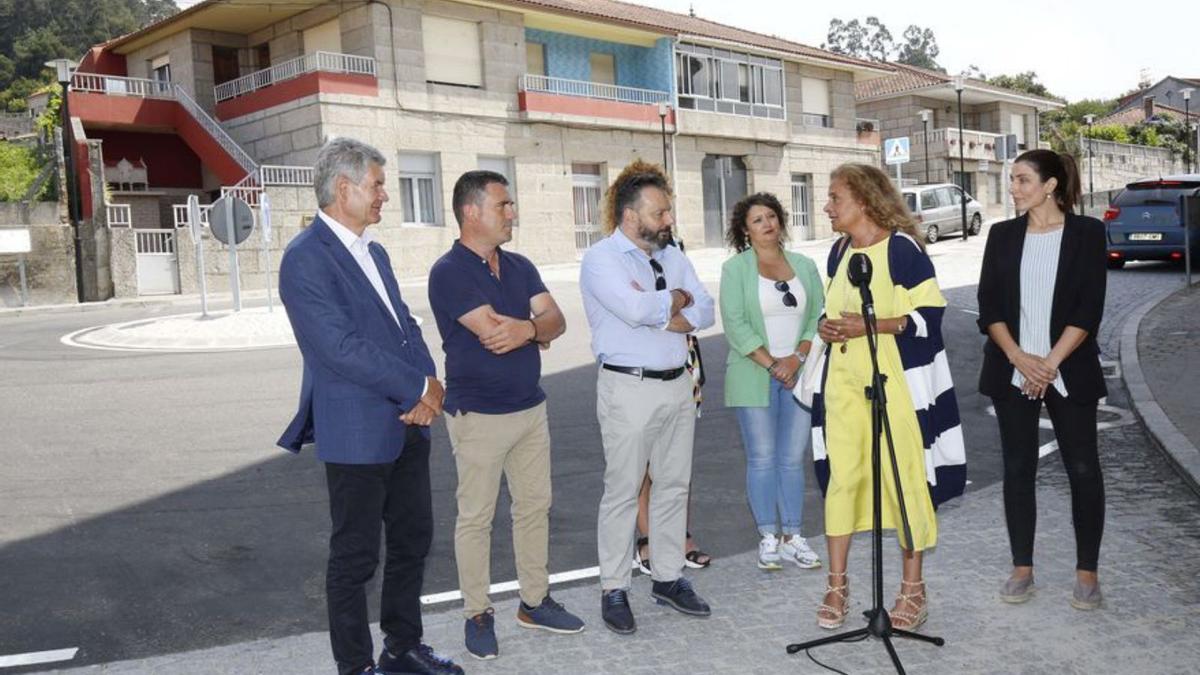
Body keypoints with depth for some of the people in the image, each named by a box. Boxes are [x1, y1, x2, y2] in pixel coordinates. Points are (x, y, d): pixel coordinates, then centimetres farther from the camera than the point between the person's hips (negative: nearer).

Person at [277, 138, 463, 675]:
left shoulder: (374, 253, 14)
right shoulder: (306, 259, -15)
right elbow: (342, 347, -22)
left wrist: (429, 382, -6)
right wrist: (418, 389, -15)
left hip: (408, 425, 9)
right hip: (356, 434, -9)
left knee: (413, 539, 17)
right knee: (355, 558, 5)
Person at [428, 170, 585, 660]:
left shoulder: (520, 266, 8)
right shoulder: (449, 272, -14)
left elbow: (556, 320, -1)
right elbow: (493, 333, -23)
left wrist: (524, 329, -23)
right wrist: (537, 330, -6)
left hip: (531, 407, 7)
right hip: (479, 414, -7)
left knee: (535, 506, 14)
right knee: (476, 517, 4)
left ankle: (535, 601, 28)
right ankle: (477, 614, 17)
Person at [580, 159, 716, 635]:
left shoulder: (672, 256, 12)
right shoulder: (601, 259, -8)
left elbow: (704, 312, 3)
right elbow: (635, 309, -24)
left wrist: (656, 316, -13)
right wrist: (677, 299, -6)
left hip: (677, 384, 7)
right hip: (629, 387, -6)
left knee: (673, 485, 13)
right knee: (623, 491, 0)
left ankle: (668, 578, 26)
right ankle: (614, 590, 11)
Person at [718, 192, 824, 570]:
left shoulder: (804, 265, 11)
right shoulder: (735, 269, 0)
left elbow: (818, 317, 6)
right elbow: (735, 325, -9)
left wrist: (797, 357, -9)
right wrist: (770, 363, -13)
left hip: (799, 374, 3)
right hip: (754, 376, -3)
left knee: (793, 458, 5)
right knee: (762, 458, 1)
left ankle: (792, 536, 14)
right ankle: (768, 538, 11)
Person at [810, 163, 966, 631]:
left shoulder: (901, 248, -9)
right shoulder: (838, 251, 12)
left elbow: (930, 313, -11)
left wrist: (871, 324, -21)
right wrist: (827, 326, 2)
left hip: (895, 380, -6)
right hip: (844, 378, 6)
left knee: (903, 478, 1)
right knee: (840, 475, 3)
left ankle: (913, 589, 15)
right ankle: (838, 585, 13)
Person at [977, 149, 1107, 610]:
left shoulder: (1086, 232, -1)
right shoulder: (1002, 235, 7)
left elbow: (1089, 309, -7)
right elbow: (989, 307, 1)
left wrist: (1051, 363, -14)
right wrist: (1020, 359, -11)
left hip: (1069, 371, -2)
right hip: (1012, 372, 3)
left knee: (1083, 469, 2)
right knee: (1018, 468, 6)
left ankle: (1087, 572, 14)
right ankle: (1022, 569, 16)